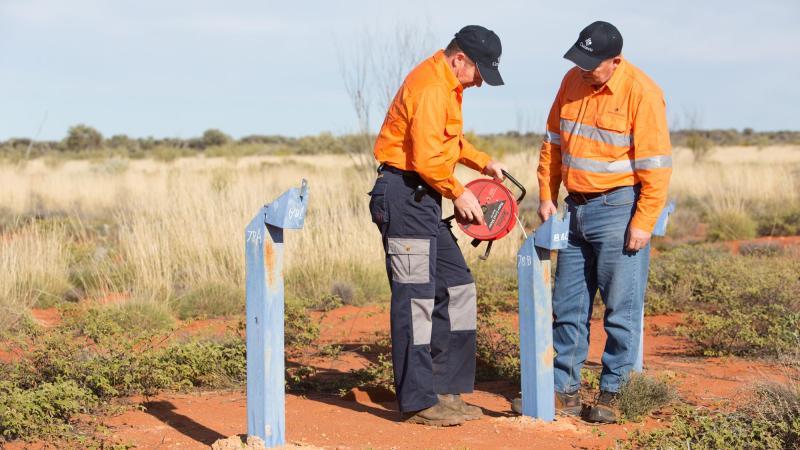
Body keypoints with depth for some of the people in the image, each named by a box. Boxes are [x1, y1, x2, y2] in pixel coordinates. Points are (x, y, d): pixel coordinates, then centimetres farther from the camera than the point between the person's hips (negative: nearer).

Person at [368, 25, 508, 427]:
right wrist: (458, 194, -9)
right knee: (416, 298, -7)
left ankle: (444, 389, 17)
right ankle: (418, 402, -2)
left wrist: (483, 162, 14)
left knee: (456, 287, 13)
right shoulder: (430, 88, -18)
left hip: (423, 199, 11)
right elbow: (427, 158, -22)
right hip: (405, 194, -11)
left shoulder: (447, 87, 15)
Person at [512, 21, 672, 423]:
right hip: (576, 209, 7)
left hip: (620, 210, -7)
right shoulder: (572, 82, 6)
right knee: (568, 306, 10)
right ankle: (564, 391, 18)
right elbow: (553, 142, 15)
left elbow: (656, 165, -15)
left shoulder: (641, 92, -14)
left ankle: (610, 394, 8)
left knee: (621, 309, -1)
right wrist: (547, 197, 9)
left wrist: (643, 223, -17)